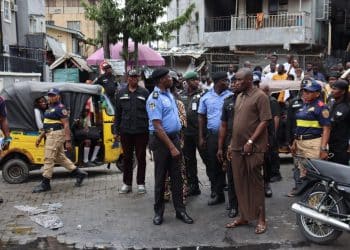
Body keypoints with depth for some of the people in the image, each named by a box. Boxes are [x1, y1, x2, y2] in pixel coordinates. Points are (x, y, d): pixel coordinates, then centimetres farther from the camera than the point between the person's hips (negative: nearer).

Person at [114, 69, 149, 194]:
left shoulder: (144, 93, 1)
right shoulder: (121, 93, 8)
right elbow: (117, 113, 9)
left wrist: (150, 129, -5)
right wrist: (116, 130, 5)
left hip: (141, 131, -2)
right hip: (126, 131, 2)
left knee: (141, 158, 6)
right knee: (127, 158, 9)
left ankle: (141, 183, 17)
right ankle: (127, 183, 20)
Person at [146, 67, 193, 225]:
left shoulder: (169, 94, 10)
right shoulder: (154, 98, -15)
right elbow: (157, 127, -20)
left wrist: (176, 143, 12)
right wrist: (171, 147, -22)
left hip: (174, 137, 7)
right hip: (161, 140, -7)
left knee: (176, 176, 9)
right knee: (160, 177, 4)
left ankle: (180, 210, 18)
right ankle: (158, 212, 17)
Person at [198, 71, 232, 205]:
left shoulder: (231, 96, -1)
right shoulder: (206, 98, 4)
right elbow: (201, 117, 9)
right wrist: (201, 137, 5)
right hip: (212, 135, 2)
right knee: (213, 165, 8)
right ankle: (217, 193, 21)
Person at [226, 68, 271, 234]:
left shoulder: (260, 96, -8)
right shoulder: (239, 97, 15)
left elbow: (264, 121, -13)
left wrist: (251, 141, -17)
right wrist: (231, 144, 15)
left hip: (253, 148, -7)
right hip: (237, 147, 7)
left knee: (255, 183, 0)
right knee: (240, 183, 10)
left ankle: (261, 219, 10)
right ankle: (243, 216, 21)